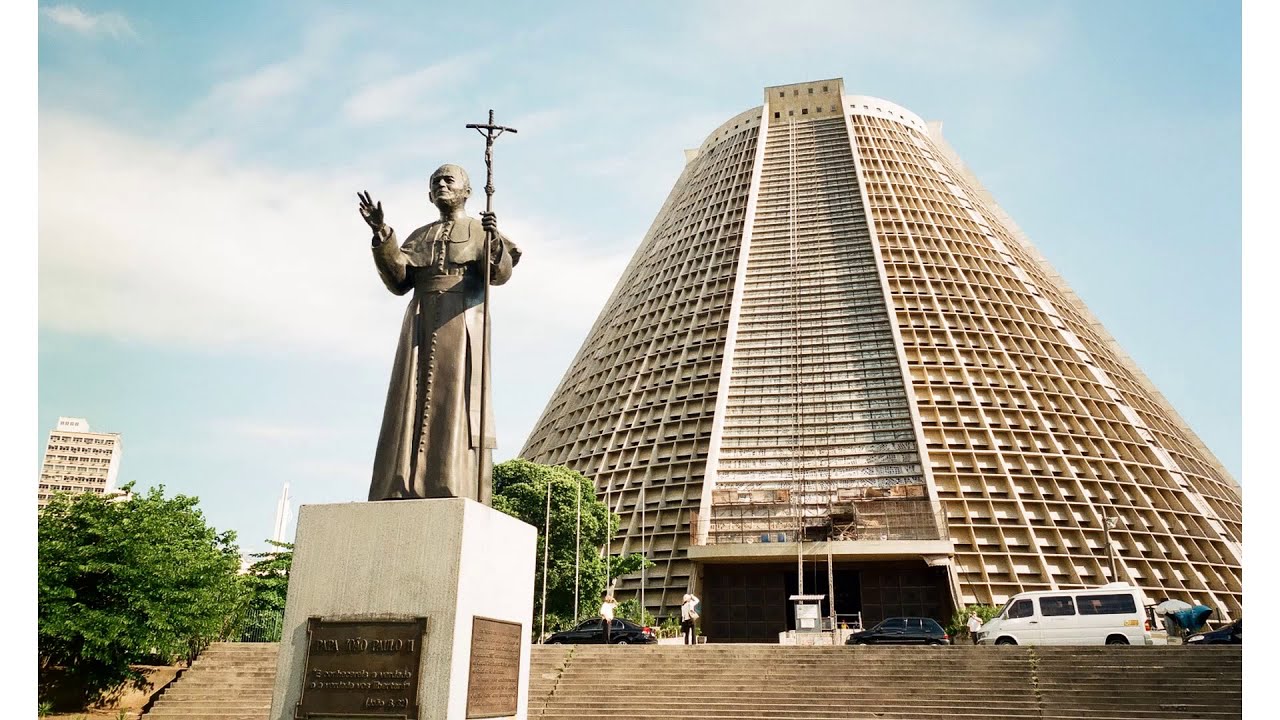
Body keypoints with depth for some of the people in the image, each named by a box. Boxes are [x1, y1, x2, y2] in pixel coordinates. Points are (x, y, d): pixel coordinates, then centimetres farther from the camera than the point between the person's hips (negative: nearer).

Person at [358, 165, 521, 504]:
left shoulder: (481, 230, 13)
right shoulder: (420, 237, 24)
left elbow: (500, 273, -5)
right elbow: (398, 280, 10)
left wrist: (494, 240, -26)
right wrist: (382, 233, -2)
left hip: (462, 326, -4)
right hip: (423, 326, 4)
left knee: (456, 405, -14)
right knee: (415, 405, -7)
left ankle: (455, 495, -19)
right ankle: (403, 494, -12)